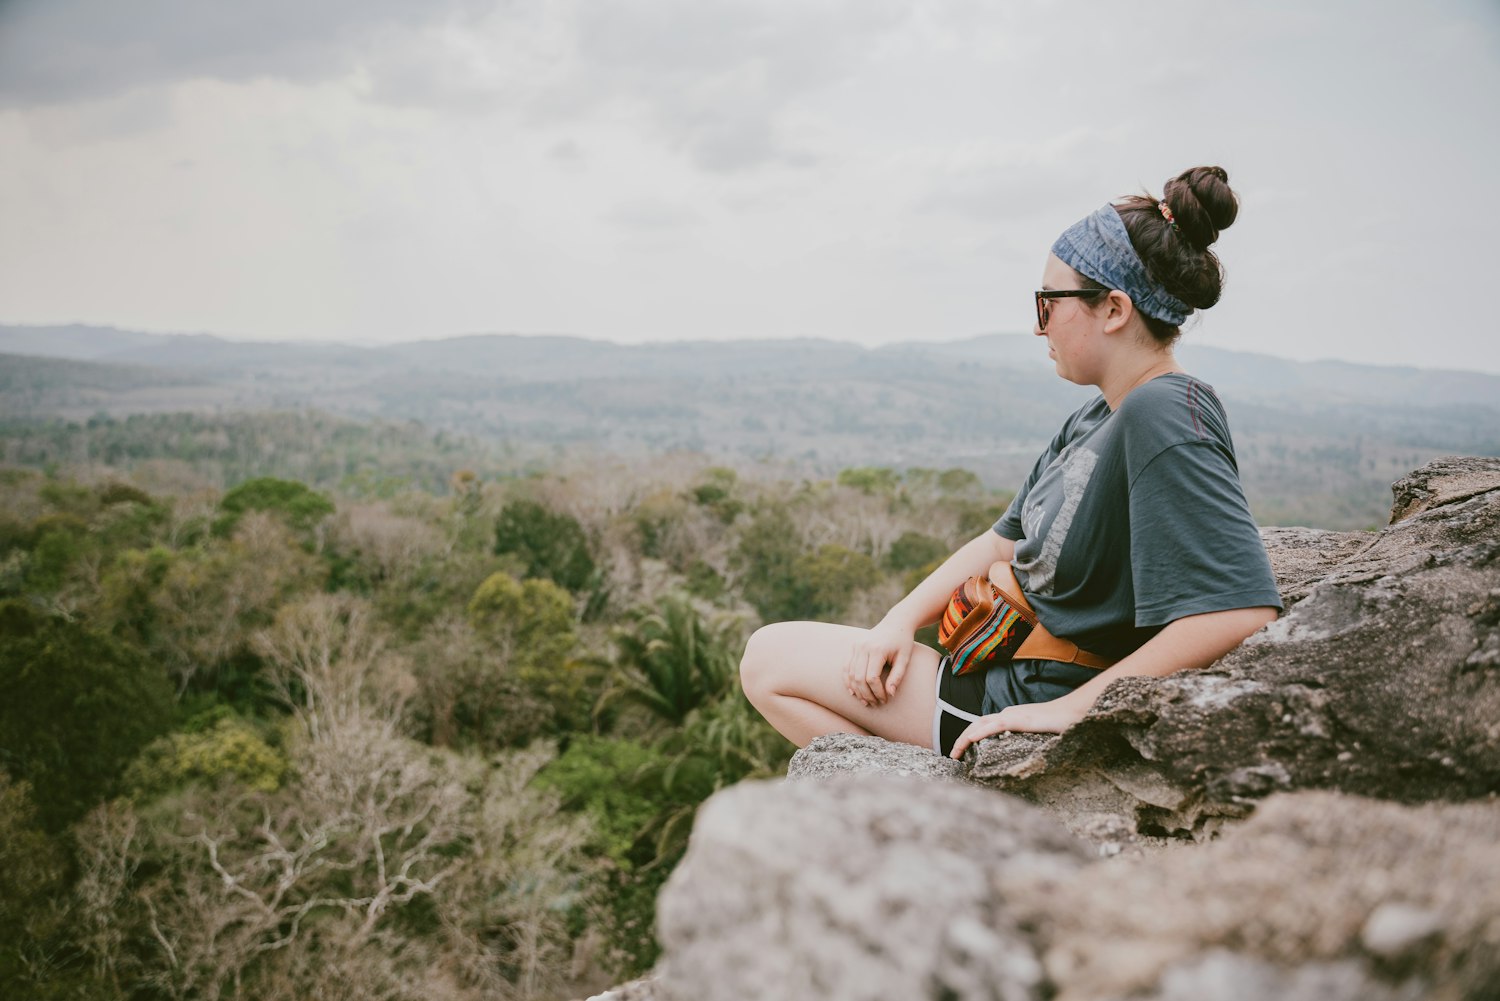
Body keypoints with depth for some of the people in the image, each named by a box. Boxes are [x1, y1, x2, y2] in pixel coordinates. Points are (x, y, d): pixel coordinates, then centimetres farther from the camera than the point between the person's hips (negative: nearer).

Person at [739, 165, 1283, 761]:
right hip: (1012, 661, 10)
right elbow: (1003, 542, 12)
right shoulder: (1095, 419, 7)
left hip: (1032, 699, -10)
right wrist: (900, 622, -1)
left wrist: (1071, 707, -29)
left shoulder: (1162, 416, -24)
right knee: (772, 653, 20)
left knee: (770, 659, -5)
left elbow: (1246, 611, -34)